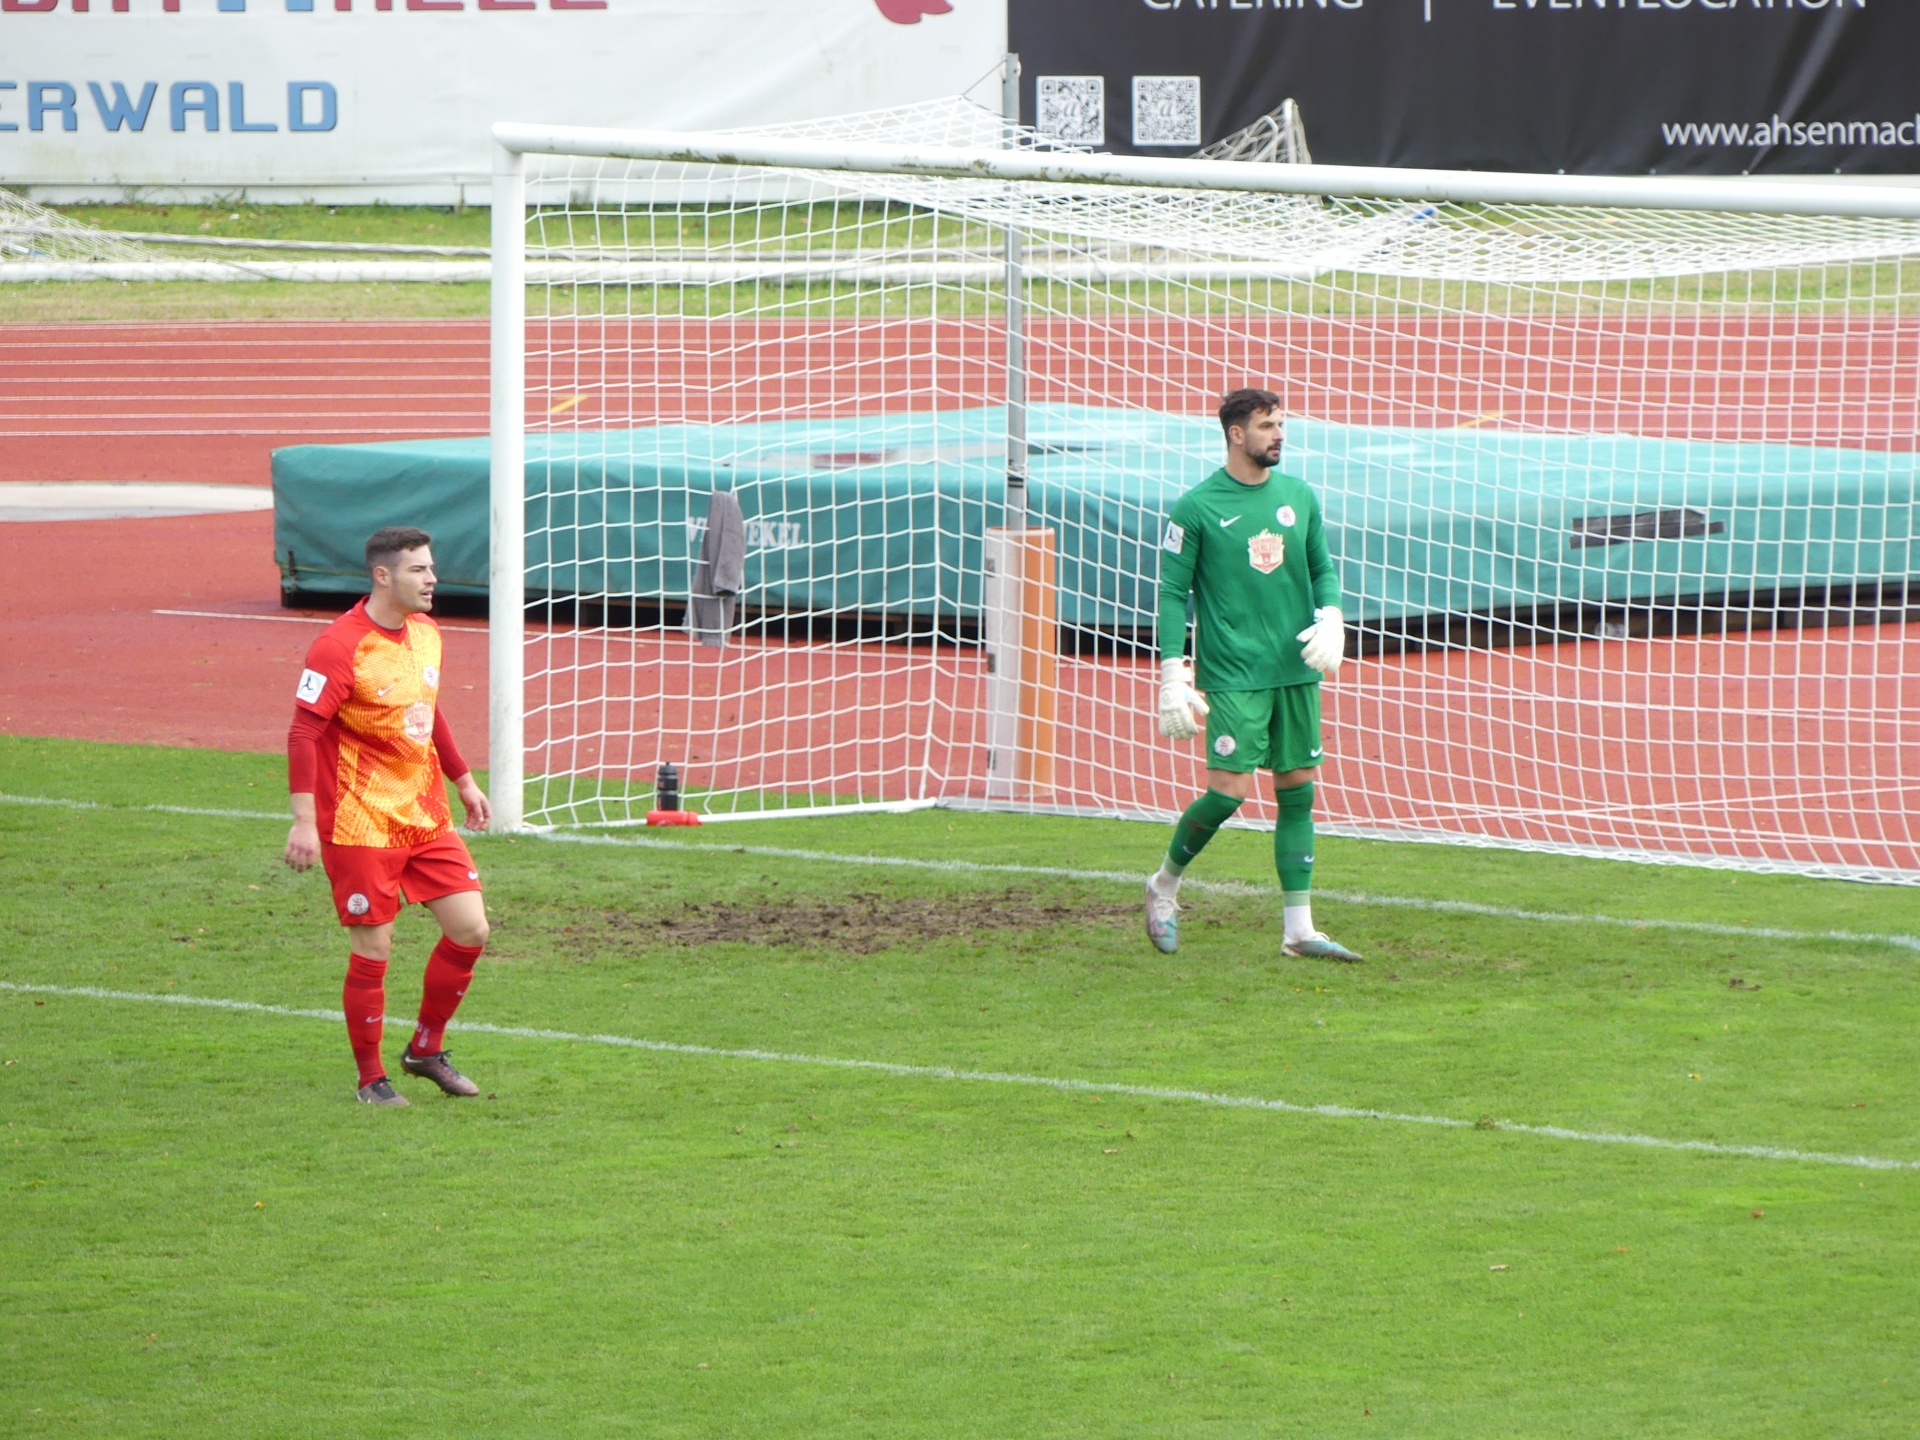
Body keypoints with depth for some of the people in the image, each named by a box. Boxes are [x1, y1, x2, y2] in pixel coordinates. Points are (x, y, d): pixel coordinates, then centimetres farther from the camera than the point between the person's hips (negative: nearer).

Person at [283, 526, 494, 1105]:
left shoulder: (425, 632, 9)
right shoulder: (340, 648, -16)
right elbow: (304, 733, -18)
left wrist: (464, 782, 28)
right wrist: (305, 820, -24)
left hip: (427, 818, 7)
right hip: (362, 828, -7)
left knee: (471, 929, 2)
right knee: (373, 951, -2)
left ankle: (425, 1049, 20)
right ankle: (371, 1079, 13)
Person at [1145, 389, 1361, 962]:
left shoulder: (1298, 496, 9)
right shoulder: (1197, 507, -6)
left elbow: (1322, 568, 18)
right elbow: (1174, 592, -4)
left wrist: (1331, 619, -2)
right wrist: (1173, 677, -9)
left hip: (1296, 670, 5)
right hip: (1233, 673, -5)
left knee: (1298, 791, 4)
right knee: (1230, 789, -12)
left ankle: (1299, 929, 7)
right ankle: (1165, 885, 13)